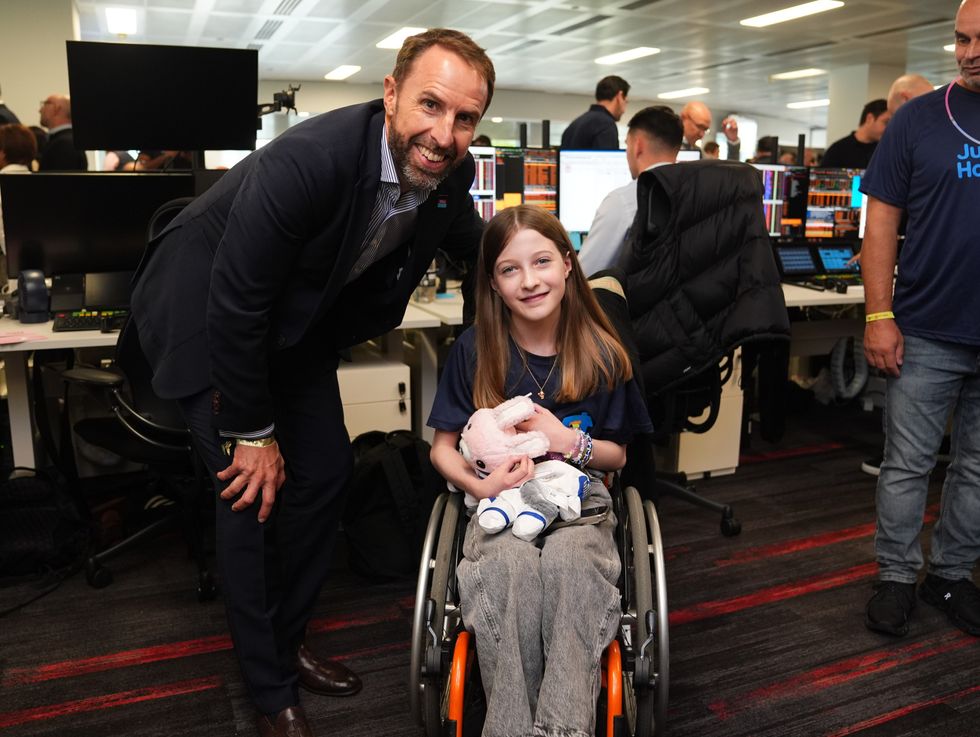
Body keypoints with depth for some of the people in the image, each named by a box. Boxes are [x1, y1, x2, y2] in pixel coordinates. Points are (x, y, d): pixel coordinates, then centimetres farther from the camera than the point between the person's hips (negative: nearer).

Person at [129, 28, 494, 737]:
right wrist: (252, 432, -20)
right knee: (254, 492, -8)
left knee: (325, 473, 7)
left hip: (299, 316, 7)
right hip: (209, 311, -6)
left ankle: (285, 641, 31)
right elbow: (234, 306, -29)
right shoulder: (307, 161, -37)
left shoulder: (449, 173, -15)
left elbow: (470, 242, 11)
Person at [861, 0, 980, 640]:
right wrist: (879, 316, -9)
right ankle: (897, 577, 19)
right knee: (908, 464, 5)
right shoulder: (921, 118, 0)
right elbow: (882, 221, -2)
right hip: (926, 333, -2)